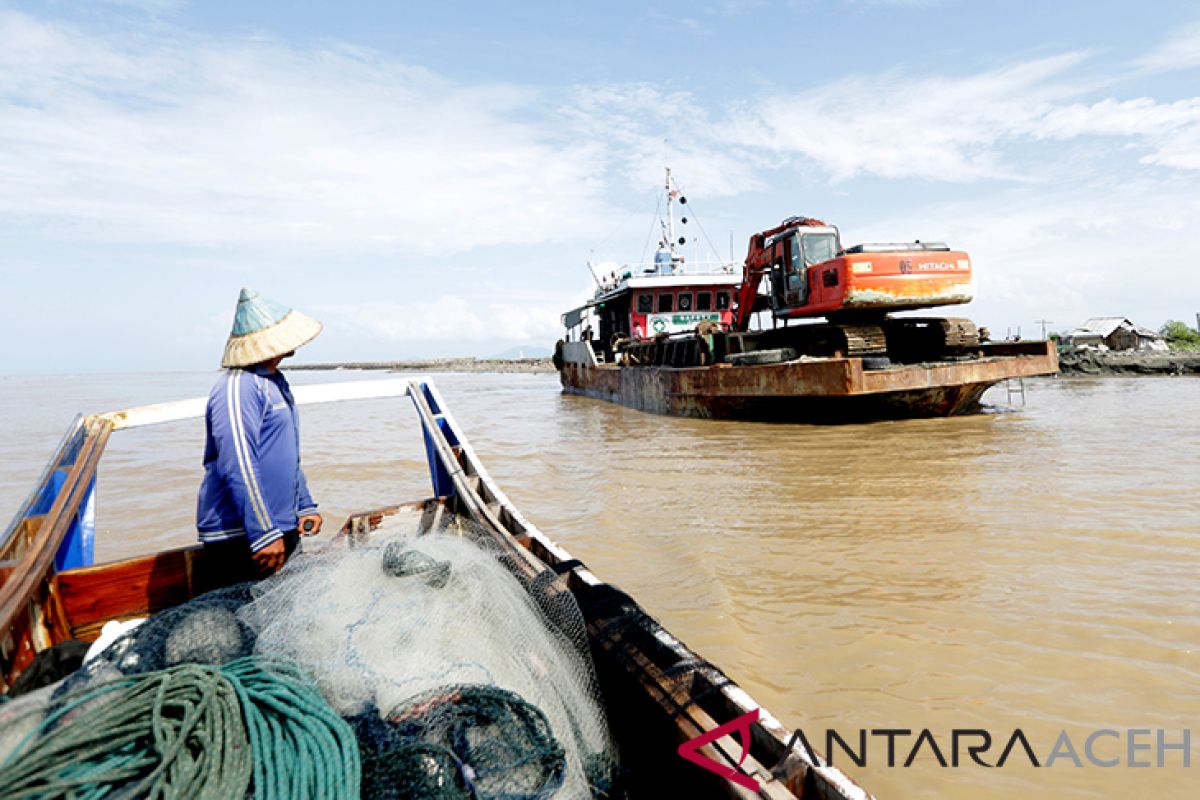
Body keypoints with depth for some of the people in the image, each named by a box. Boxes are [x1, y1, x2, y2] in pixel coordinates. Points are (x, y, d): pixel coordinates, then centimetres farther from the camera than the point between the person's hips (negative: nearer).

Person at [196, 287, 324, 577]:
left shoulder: (274, 381, 16)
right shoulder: (237, 388, -17)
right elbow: (238, 467, -23)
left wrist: (304, 506, 18)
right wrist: (263, 534, -23)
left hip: (282, 529, 9)